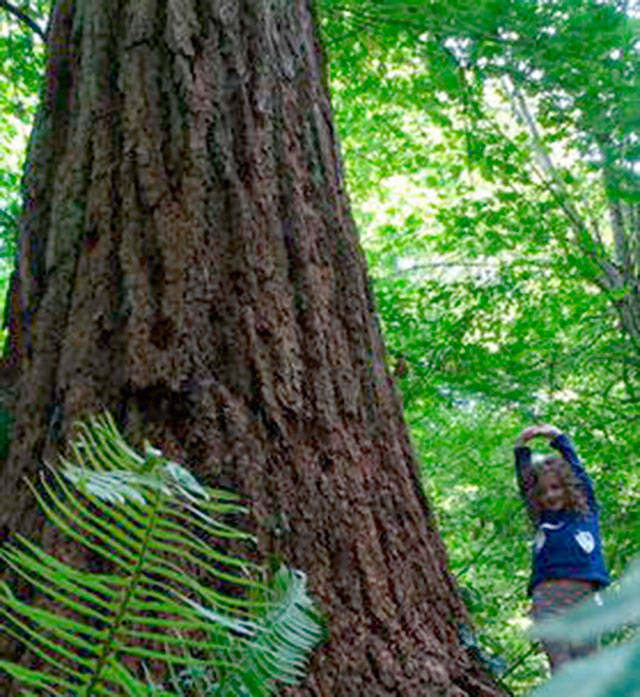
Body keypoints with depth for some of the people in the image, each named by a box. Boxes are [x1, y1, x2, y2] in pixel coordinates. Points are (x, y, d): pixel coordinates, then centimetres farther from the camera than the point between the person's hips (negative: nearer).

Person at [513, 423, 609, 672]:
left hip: (584, 596, -1)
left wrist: (557, 436, 14)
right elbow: (524, 483, 19)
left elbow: (578, 470, 15)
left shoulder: (587, 512, 15)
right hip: (547, 598, 1)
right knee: (560, 666, -9)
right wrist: (521, 447, 15)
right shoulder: (542, 520, 18)